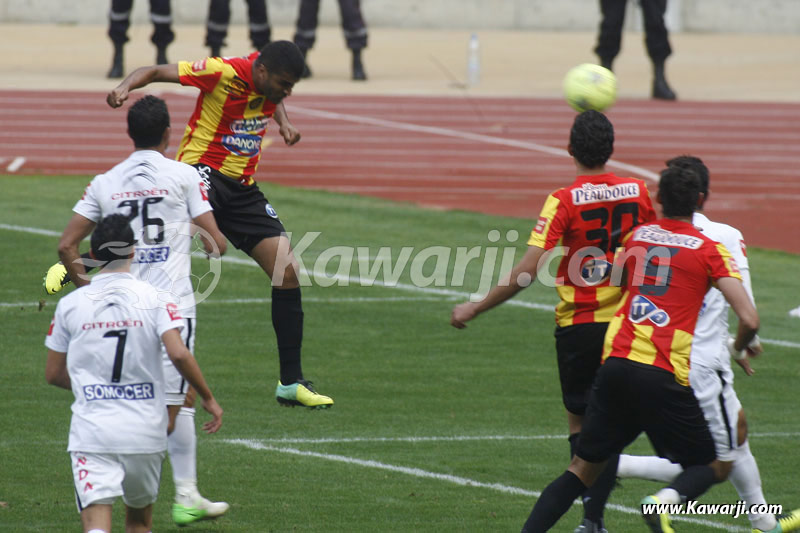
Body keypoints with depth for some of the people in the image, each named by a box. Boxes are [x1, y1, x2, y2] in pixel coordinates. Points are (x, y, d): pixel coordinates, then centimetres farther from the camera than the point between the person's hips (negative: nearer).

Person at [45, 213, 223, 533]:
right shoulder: (154, 297, -2)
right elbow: (178, 354, -13)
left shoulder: (70, 304, 3)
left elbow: (53, 374, 10)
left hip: (91, 432, -1)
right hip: (146, 431, 1)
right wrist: (208, 399, 1)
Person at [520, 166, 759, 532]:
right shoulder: (710, 250, 1)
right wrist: (738, 348, 14)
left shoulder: (637, 236, 14)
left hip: (615, 364, 4)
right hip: (663, 378, -4)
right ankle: (666, 501, -22)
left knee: (583, 469, 14)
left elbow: (613, 275, 36)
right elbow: (749, 320, -6)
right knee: (711, 467, 8)